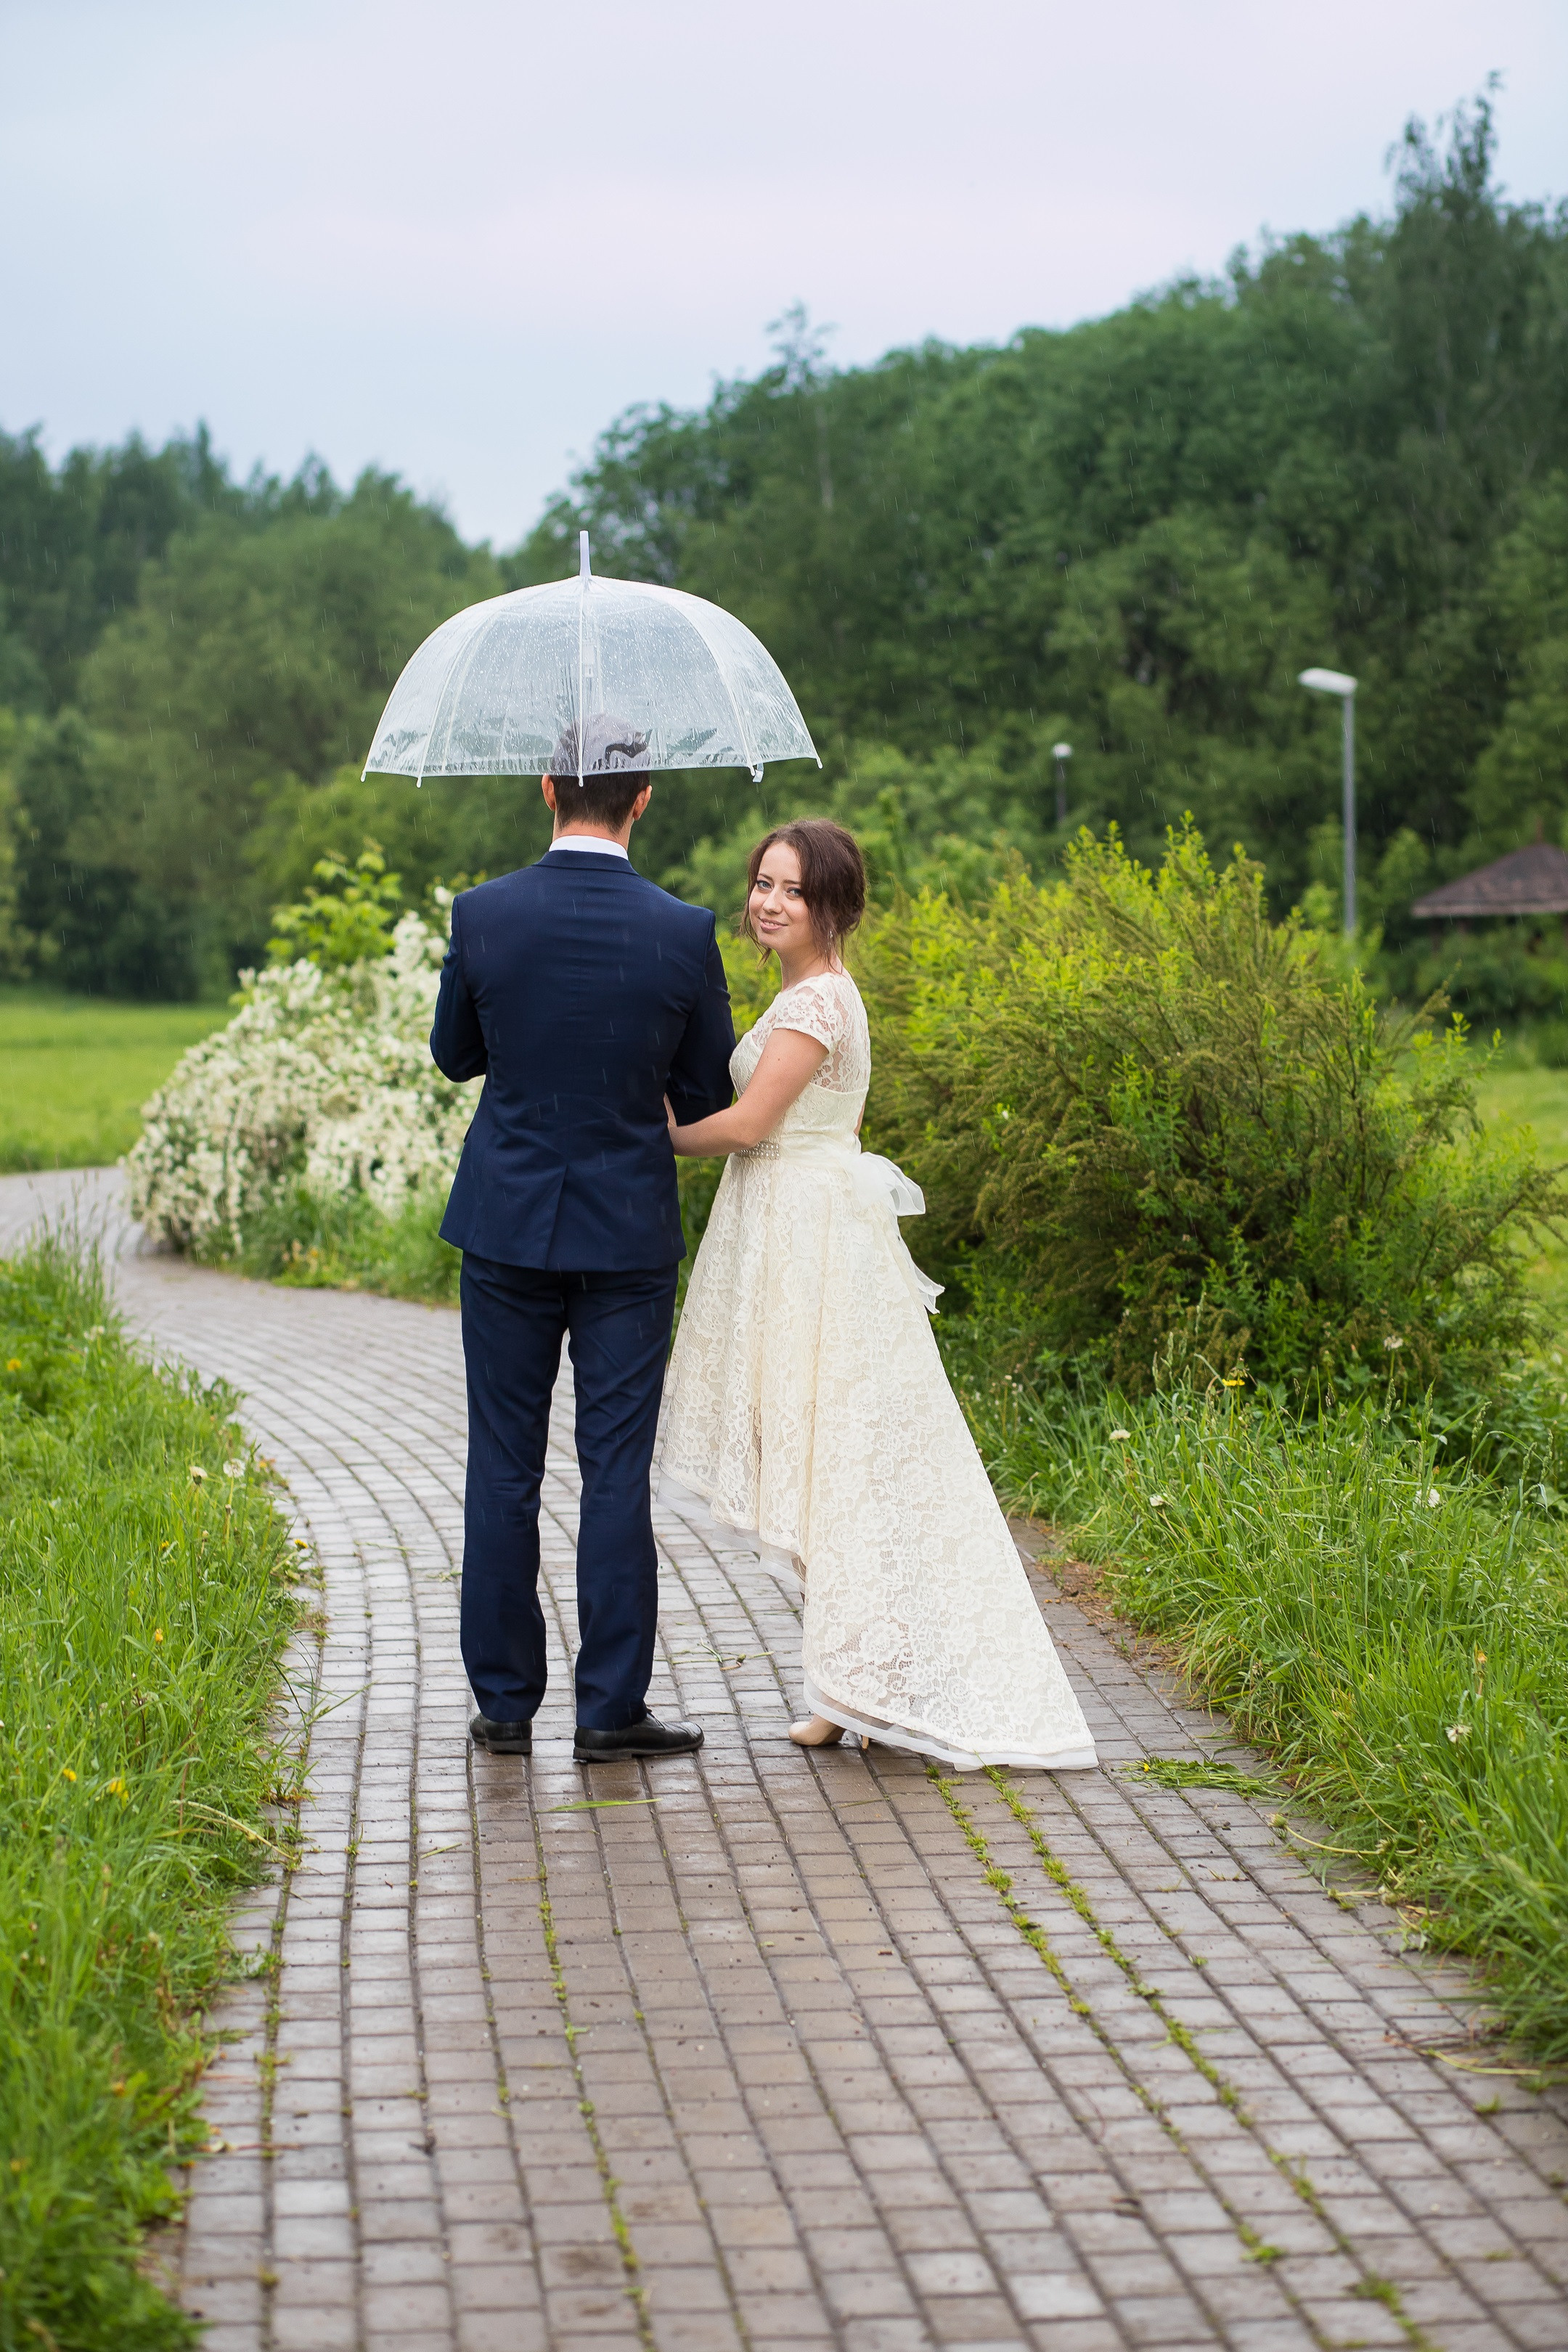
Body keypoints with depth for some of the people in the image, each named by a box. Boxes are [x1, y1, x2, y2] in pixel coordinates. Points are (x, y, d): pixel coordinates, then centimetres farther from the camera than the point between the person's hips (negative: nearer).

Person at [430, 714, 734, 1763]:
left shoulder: (484, 915, -8)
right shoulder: (682, 932, -10)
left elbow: (456, 1053, 7)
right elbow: (711, 1095, 1)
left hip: (507, 1222, 1)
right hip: (629, 1232, -1)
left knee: (504, 1470, 9)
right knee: (618, 1472, 4)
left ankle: (506, 1703, 15)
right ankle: (611, 1707, 7)